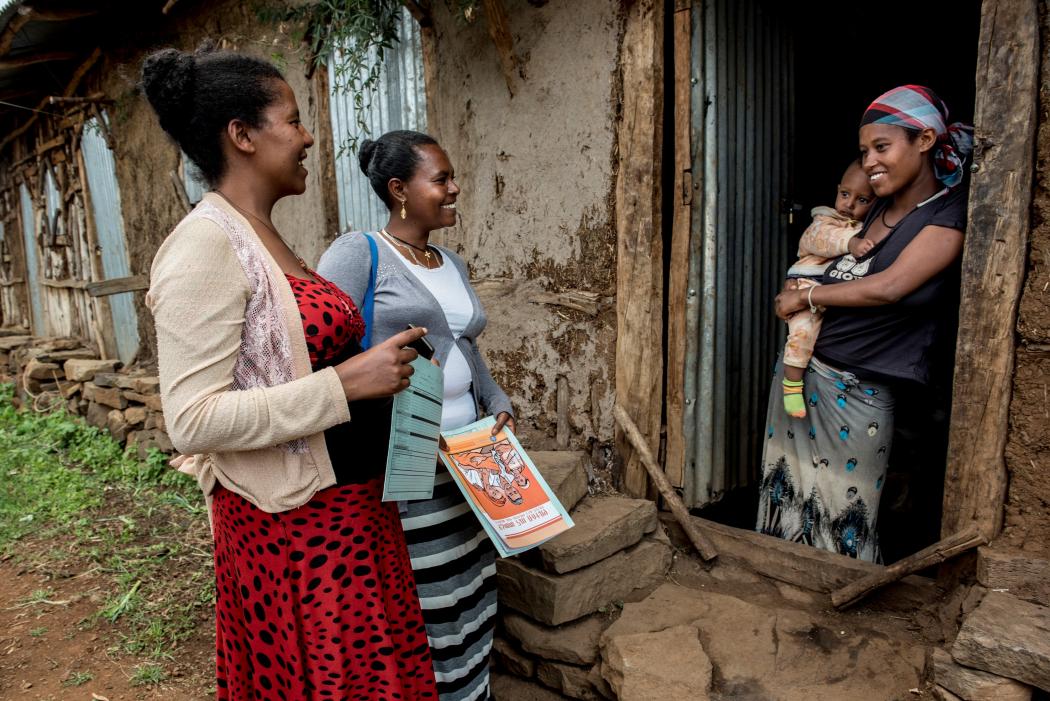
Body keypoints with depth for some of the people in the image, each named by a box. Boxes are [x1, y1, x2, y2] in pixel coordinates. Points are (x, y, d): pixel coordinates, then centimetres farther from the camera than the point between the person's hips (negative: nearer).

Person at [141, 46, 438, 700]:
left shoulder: (265, 237, 10)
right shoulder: (205, 243, -17)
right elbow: (192, 419, -23)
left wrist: (377, 361, 8)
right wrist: (345, 383, -26)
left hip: (353, 505, 9)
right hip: (292, 523, -9)